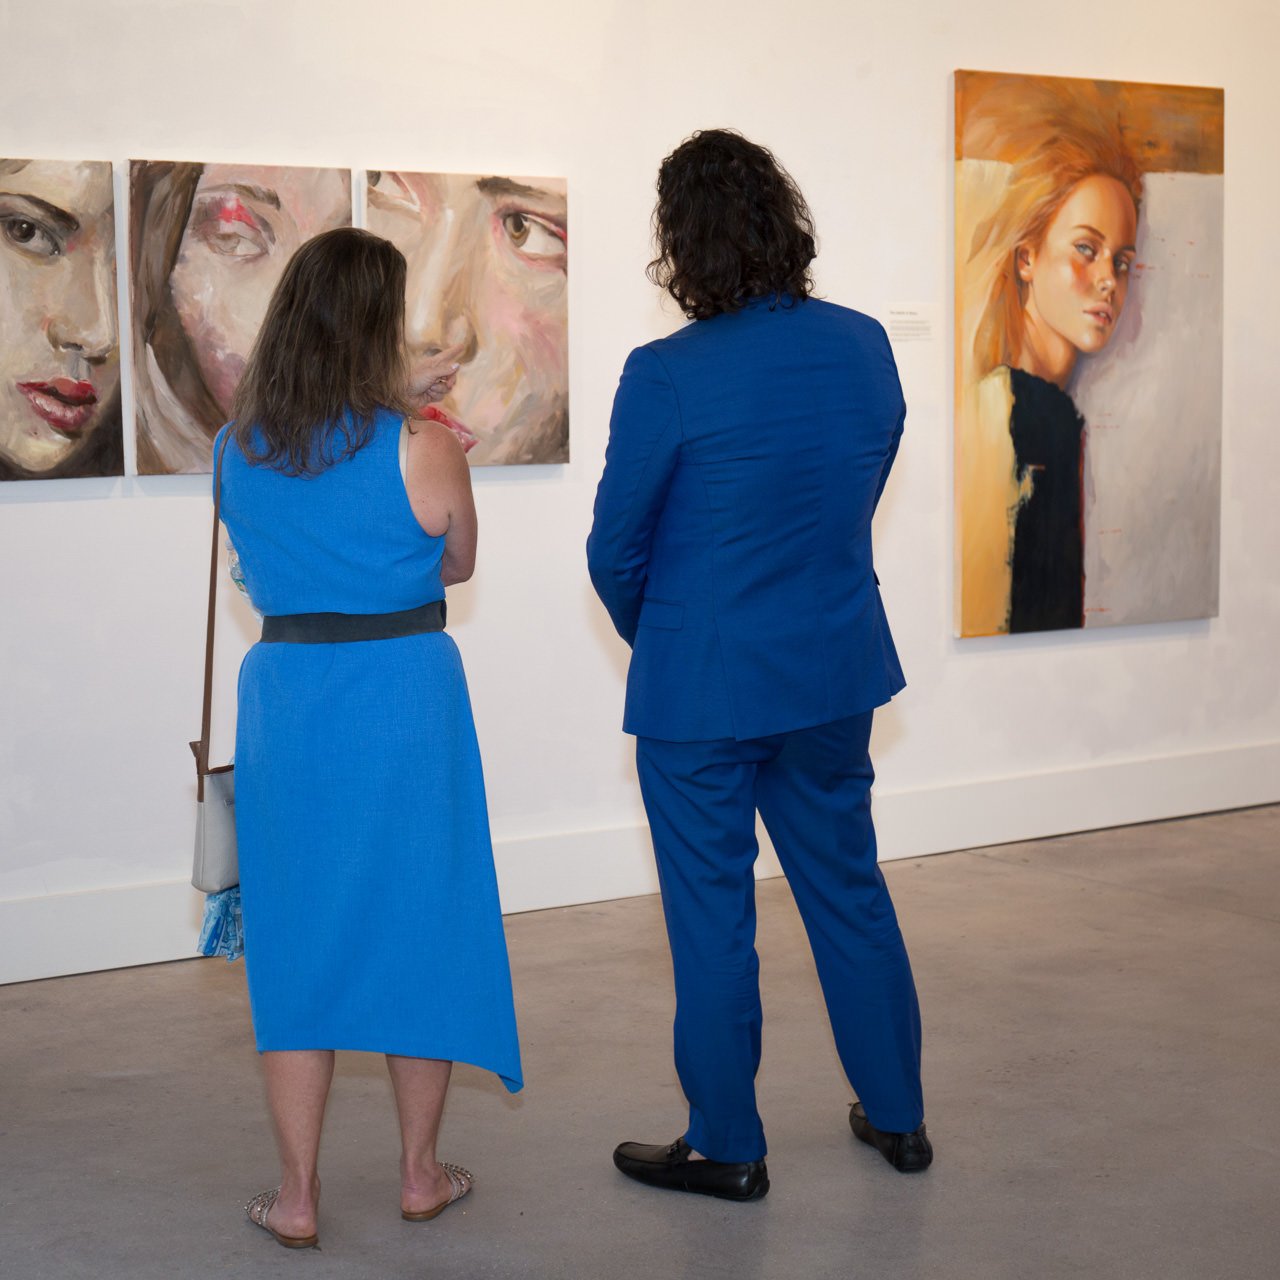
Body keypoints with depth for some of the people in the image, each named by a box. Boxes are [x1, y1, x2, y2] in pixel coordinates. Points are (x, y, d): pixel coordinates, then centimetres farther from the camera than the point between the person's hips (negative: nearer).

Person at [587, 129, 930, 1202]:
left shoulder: (667, 376, -19)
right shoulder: (865, 346, -4)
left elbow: (616, 550, -9)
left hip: (703, 687, -5)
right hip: (837, 671, 5)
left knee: (712, 914, 8)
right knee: (850, 889, 19)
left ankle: (725, 1147, 21)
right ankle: (897, 1115, 31)